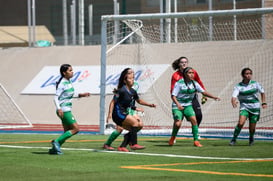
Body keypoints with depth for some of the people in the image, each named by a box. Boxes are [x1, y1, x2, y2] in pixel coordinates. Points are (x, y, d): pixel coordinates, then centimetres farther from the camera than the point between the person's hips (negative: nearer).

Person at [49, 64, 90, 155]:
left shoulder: (69, 82, 12)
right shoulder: (62, 84, -15)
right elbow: (56, 97, -20)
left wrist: (81, 95, 21)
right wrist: (58, 108, -33)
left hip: (67, 110, 9)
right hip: (63, 110, -9)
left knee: (67, 132, 10)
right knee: (75, 128, -11)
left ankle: (54, 149, 13)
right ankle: (56, 141, -8)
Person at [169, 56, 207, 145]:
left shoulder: (193, 72, -1)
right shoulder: (175, 75, -9)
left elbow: (200, 84, 11)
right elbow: (173, 90, -10)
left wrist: (204, 95, 11)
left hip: (192, 97, 3)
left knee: (198, 115, -8)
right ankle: (173, 137, 5)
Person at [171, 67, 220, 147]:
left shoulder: (194, 83, 0)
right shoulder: (179, 83, -14)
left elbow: (203, 92, -1)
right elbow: (173, 96, -15)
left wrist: (213, 97, -14)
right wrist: (178, 104, -31)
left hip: (188, 105, 4)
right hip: (177, 106, -4)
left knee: (194, 120, -18)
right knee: (178, 124, -17)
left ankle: (196, 140, -9)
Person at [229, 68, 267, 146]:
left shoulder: (255, 84, 1)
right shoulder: (238, 86, -5)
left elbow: (262, 92, 17)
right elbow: (234, 96, -18)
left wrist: (264, 103, 8)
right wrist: (233, 102, -40)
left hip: (255, 107, 1)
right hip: (244, 107, -1)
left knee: (252, 128, 2)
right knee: (241, 123, -25)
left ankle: (251, 138, 34)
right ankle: (233, 139, -9)